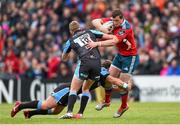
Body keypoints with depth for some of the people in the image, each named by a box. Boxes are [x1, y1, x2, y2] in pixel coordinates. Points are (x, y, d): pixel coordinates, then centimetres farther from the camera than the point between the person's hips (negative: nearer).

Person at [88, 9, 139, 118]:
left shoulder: (126, 28, -29)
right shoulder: (111, 21, -8)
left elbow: (114, 41, -40)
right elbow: (95, 21, -11)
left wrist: (97, 43, -48)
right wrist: (103, 29, -29)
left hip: (130, 57, -7)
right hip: (120, 55, 7)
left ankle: (124, 106, 17)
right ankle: (106, 101, 25)